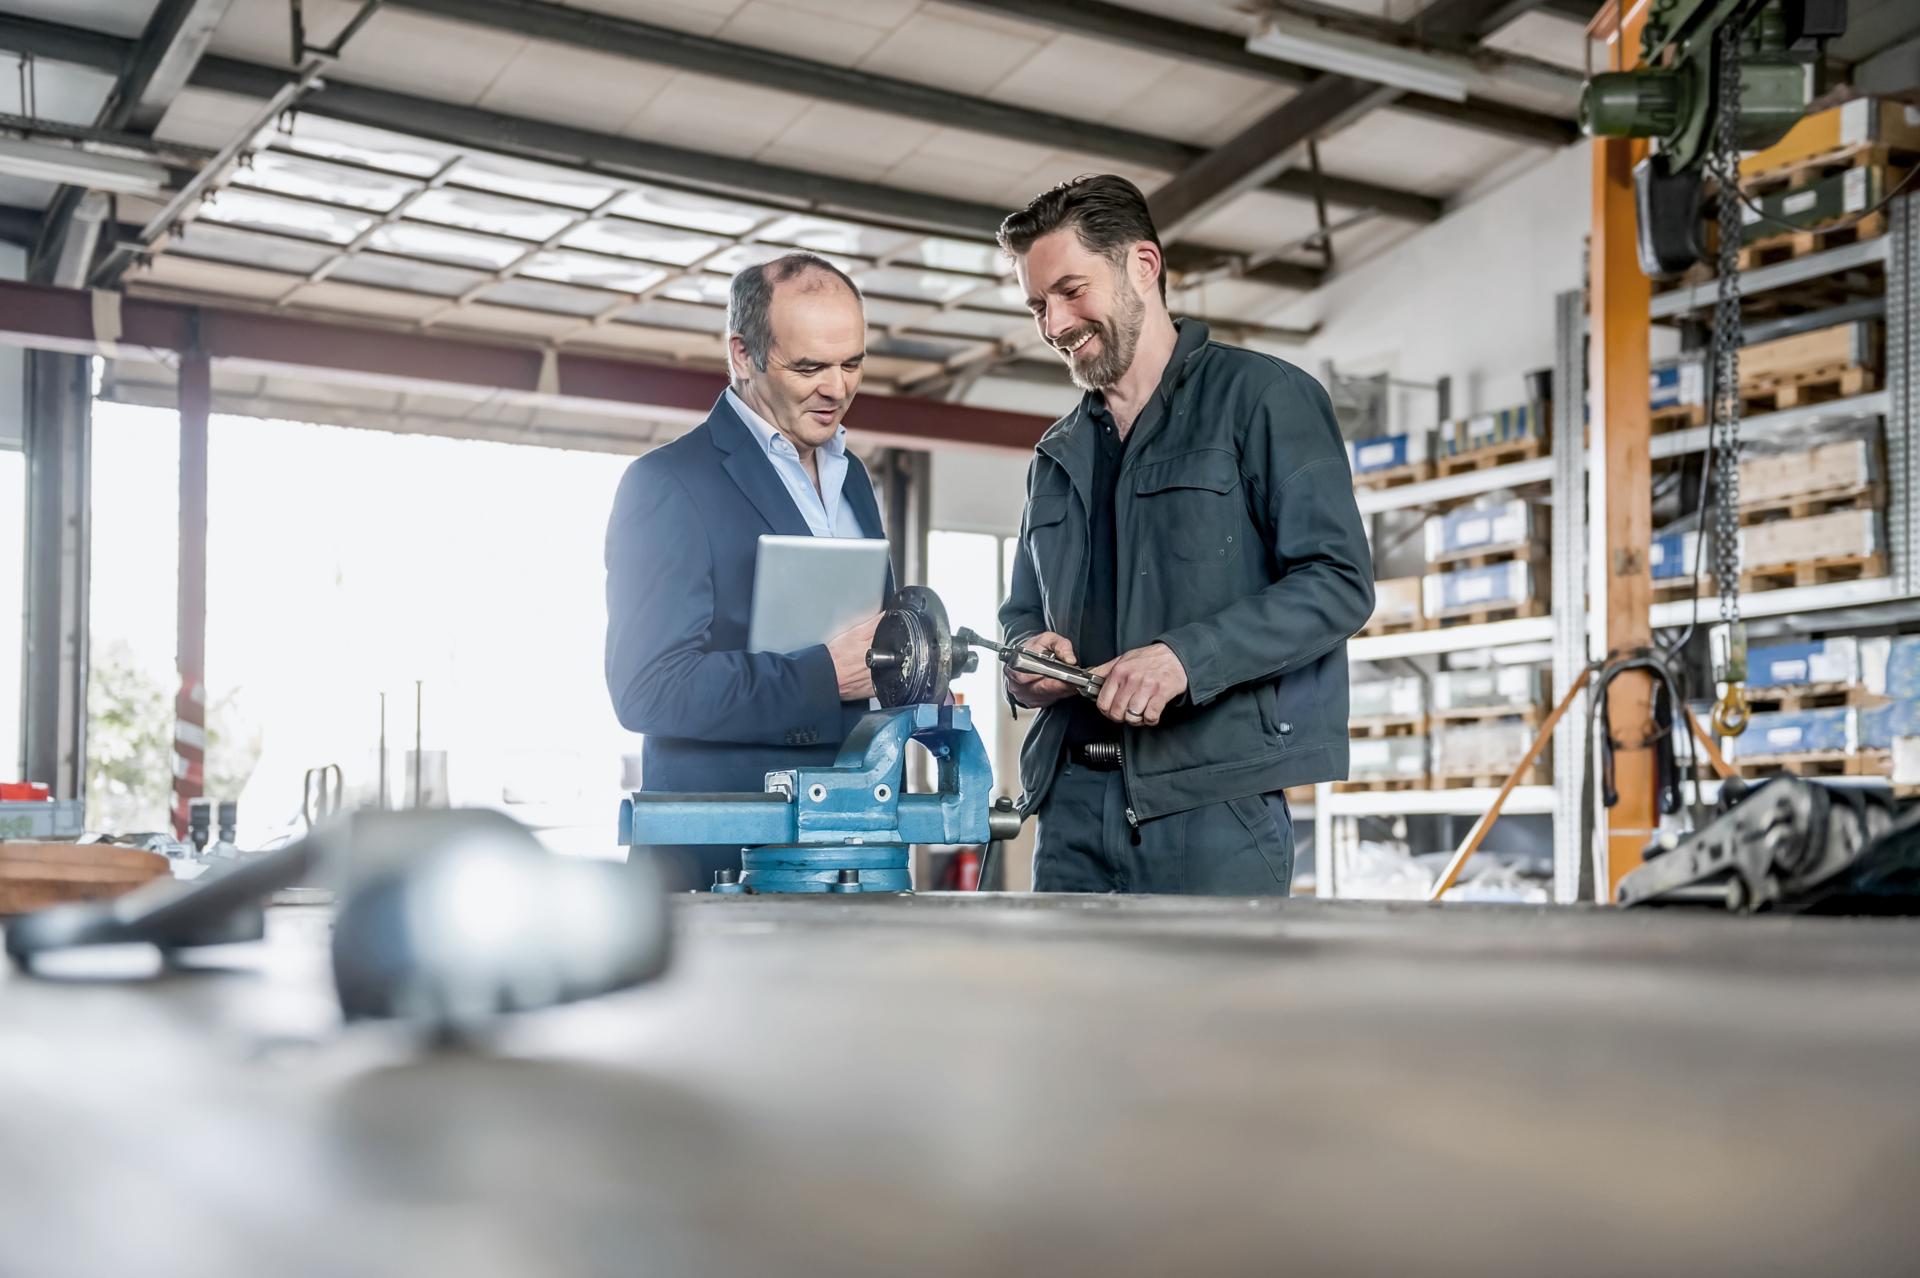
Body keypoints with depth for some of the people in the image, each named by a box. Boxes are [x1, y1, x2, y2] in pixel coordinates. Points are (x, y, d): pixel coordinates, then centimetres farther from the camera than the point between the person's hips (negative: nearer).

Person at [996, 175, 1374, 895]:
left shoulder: (1262, 397, 2)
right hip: (1073, 800, 6)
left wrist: (1186, 656, -20)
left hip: (1212, 800, -6)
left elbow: (1338, 581, -8)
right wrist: (1026, 654, 3)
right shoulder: (1056, 455, 23)